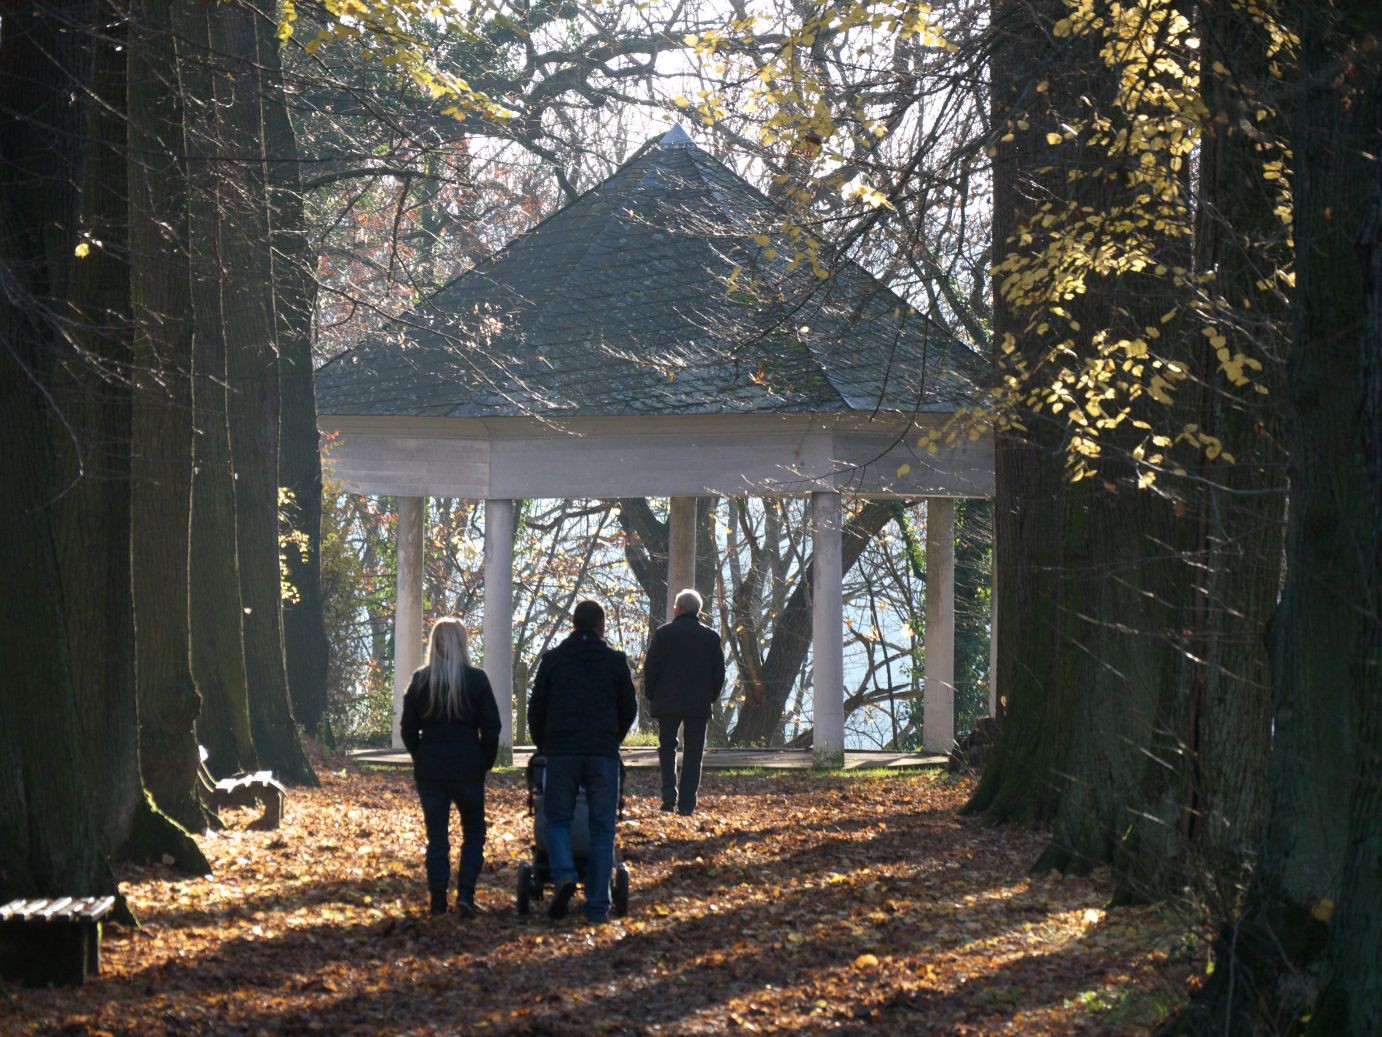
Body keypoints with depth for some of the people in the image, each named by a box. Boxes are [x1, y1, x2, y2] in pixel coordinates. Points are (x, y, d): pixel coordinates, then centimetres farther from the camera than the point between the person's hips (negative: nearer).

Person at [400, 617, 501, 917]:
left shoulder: (420, 681, 0)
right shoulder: (476, 679, -5)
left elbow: (408, 728, 3)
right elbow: (491, 727, -4)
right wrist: (486, 761, 8)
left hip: (429, 769, 2)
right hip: (467, 767, -2)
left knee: (436, 836, 7)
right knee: (473, 832, 11)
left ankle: (438, 900, 3)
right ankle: (465, 892, -4)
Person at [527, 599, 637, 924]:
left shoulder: (552, 660, 6)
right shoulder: (615, 662, 5)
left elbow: (536, 710, 9)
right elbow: (629, 709, 12)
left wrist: (543, 745, 25)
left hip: (560, 752, 0)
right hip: (604, 755, 0)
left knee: (558, 820, 12)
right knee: (602, 829, 5)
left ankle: (563, 876, -16)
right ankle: (597, 906, 2)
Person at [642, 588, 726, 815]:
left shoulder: (664, 633, -3)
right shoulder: (711, 637, 5)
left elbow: (651, 667, -3)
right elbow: (719, 672, 7)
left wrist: (651, 695, 8)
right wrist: (710, 697, 17)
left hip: (668, 702, -1)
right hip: (699, 704, 1)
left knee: (667, 747, 11)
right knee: (693, 753, 5)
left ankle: (669, 795, -6)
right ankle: (687, 803, 0)